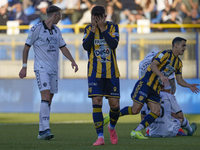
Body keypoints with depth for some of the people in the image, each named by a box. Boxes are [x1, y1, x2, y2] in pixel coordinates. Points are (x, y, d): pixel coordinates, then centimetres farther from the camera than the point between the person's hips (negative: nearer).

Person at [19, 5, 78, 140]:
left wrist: (73, 61, 4)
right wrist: (24, 67, -3)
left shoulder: (57, 30, 12)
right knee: (46, 96, -20)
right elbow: (26, 47, -2)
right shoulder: (36, 29, -7)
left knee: (49, 100, 5)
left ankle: (42, 131, 10)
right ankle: (46, 129, -26)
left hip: (53, 70, 7)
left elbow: (63, 47, 18)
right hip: (41, 68, -7)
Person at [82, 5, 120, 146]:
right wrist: (93, 29, -15)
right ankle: (100, 137, -9)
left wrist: (103, 29, -16)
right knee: (96, 102, -13)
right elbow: (86, 46, -11)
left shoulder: (112, 27, 1)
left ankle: (112, 127, 30)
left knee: (114, 104, -1)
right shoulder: (89, 28, 3)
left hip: (111, 71, 0)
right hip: (95, 72, 0)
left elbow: (114, 44, -15)